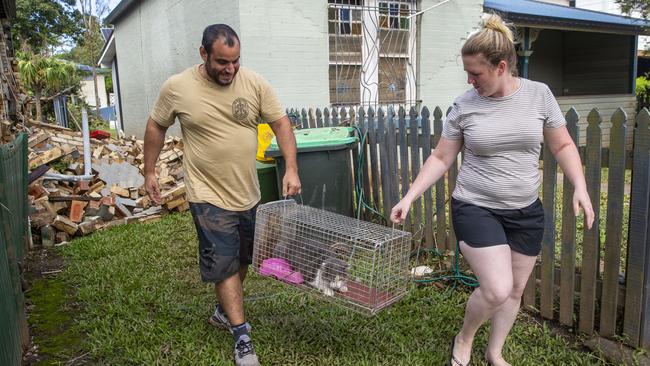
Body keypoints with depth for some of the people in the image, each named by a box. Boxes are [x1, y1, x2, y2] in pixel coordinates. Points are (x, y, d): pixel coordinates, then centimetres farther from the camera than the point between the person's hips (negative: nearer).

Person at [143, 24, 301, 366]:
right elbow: (156, 126, 5)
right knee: (224, 265, -1)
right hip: (209, 196, -3)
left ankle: (224, 310, 42)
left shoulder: (255, 83, -6)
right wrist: (149, 172, 8)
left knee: (243, 259, 18)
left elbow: (280, 122, -4)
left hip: (248, 193, 4)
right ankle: (242, 337, 11)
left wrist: (291, 168, -14)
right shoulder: (176, 87, -9)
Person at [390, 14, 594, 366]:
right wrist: (409, 197, -7)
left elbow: (562, 146, 6)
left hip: (526, 212, 3)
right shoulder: (464, 104, -7)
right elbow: (441, 158, -1)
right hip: (476, 209, -3)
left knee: (515, 290, 13)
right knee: (496, 290, -14)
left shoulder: (539, 94, -3)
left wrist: (580, 187, -9)